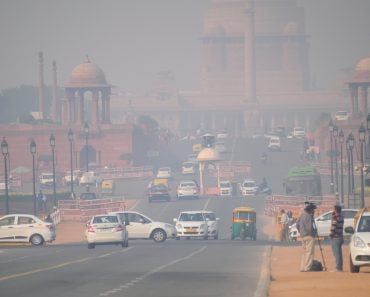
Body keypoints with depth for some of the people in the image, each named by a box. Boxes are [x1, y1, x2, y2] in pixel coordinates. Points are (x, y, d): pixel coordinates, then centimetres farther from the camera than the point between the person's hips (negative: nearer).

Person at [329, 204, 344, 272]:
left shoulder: (335, 217, -16)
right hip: (340, 237, 9)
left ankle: (338, 268, -9)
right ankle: (340, 267, 19)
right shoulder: (341, 217, 11)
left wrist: (331, 234, -4)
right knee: (339, 253, 14)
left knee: (336, 253, -7)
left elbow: (333, 227, -19)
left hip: (335, 237, -9)